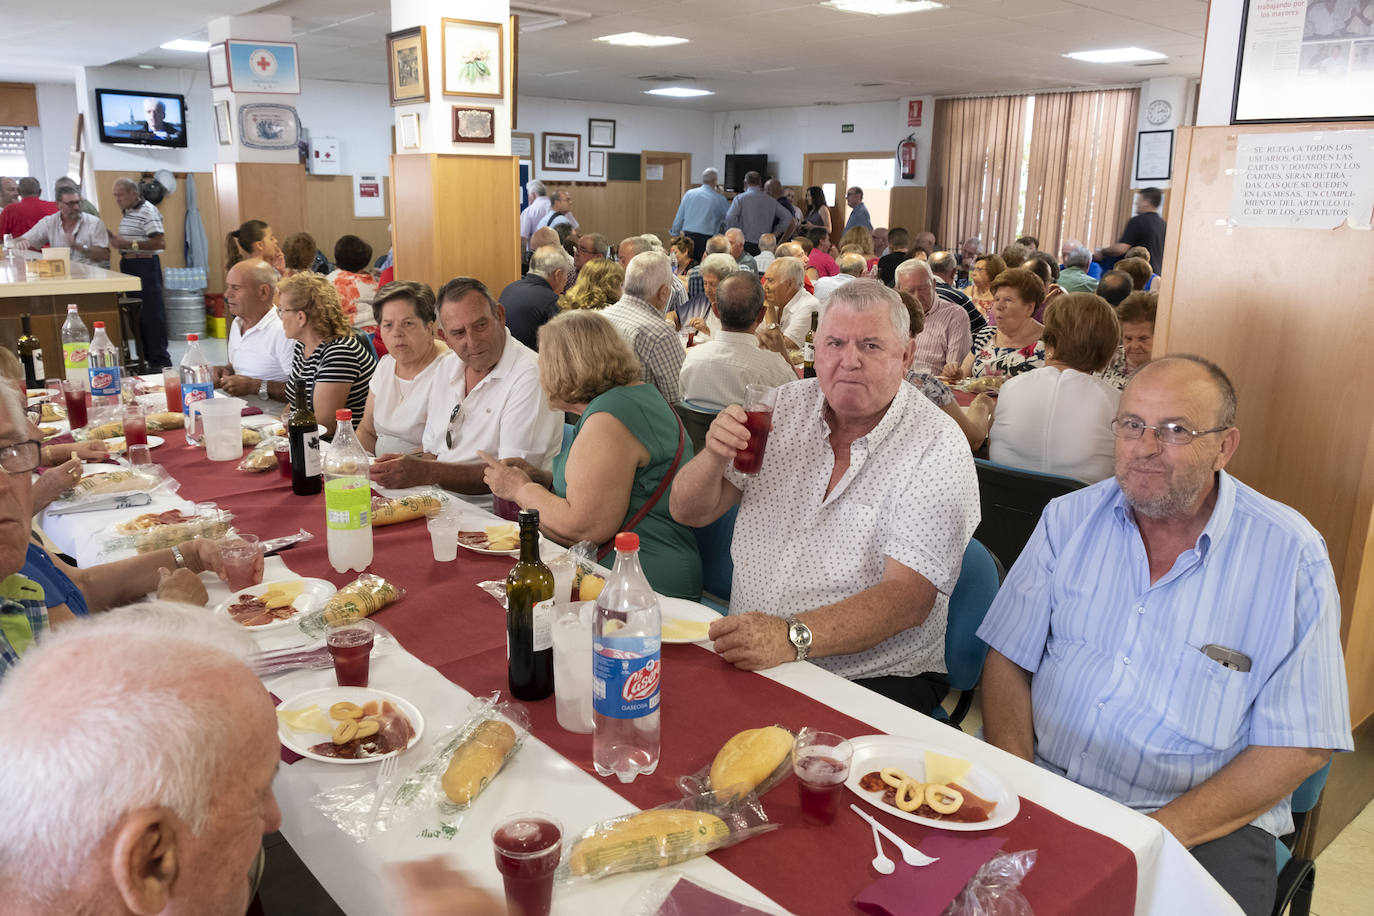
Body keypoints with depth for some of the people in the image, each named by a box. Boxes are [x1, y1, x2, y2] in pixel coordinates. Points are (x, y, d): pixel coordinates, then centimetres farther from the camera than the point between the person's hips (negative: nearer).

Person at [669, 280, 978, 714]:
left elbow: (907, 597, -19)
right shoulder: (786, 405, 6)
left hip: (874, 678, -4)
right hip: (750, 660, 5)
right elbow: (689, 513, 8)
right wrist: (716, 456, -14)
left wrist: (793, 636, -34)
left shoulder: (937, 448, -9)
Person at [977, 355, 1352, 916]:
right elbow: (1009, 660, 4)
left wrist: (1159, 833, -16)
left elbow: (1300, 743, -6)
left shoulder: (1291, 554, -5)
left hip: (1204, 820, -2)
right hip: (1042, 780, 2)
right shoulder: (1069, 519, 4)